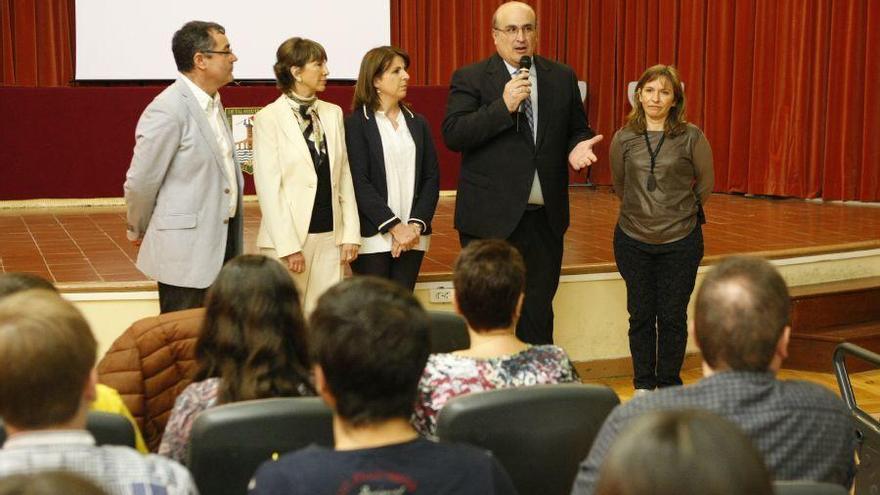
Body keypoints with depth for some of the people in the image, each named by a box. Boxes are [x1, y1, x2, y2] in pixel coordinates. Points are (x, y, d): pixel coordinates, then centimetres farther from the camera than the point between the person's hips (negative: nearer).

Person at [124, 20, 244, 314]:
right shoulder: (168, 110, -18)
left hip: (222, 241, 8)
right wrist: (138, 231, 3)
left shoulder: (213, 103, 10)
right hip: (186, 249, -8)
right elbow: (140, 182, -11)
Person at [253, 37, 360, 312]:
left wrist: (350, 233, 4)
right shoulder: (269, 118, -6)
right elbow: (268, 187, -9)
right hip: (289, 236, -4)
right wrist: (288, 246, -13)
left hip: (331, 235, 5)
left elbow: (344, 176, 11)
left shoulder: (333, 114, 10)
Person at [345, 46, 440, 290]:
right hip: (373, 237, -4)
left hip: (412, 237, 4)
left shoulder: (418, 124, 14)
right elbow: (359, 183, -8)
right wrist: (395, 227, -14)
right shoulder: (356, 124, -1)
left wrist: (416, 225, -6)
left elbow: (431, 178, 9)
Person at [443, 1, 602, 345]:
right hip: (491, 218, -3)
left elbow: (578, 130, 17)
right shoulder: (470, 79, -2)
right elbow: (452, 135, -13)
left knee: (538, 313, 12)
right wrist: (503, 106, -21)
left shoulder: (562, 78, 8)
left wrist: (578, 147, -6)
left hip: (546, 218, 3)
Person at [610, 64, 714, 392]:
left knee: (672, 316, 5)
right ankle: (643, 385, 23)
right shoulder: (623, 138, -2)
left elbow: (705, 184, 5)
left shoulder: (691, 137, -9)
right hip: (633, 241, 2)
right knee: (641, 315, 9)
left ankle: (669, 385, 20)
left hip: (680, 242, -2)